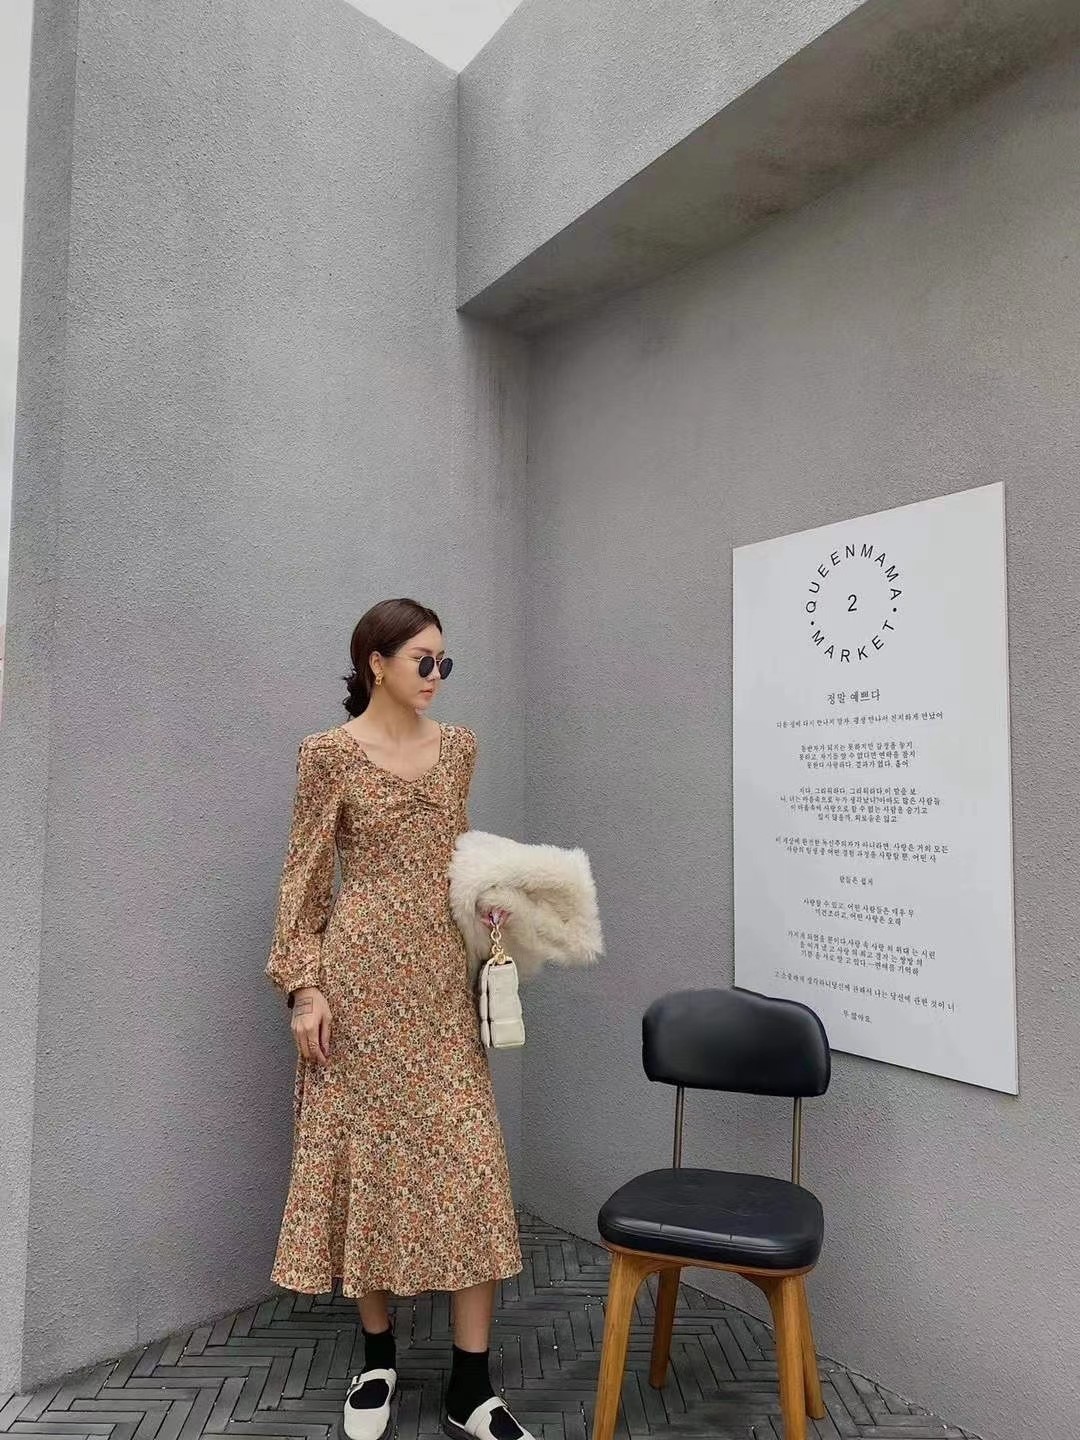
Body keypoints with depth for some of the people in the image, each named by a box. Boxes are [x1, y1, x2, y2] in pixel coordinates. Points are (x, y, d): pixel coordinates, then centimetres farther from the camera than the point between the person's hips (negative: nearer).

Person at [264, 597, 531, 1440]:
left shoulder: (457, 746, 9)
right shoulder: (329, 753, -5)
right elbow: (305, 878, -4)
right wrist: (303, 985, -9)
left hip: (443, 977, 4)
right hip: (362, 974, -4)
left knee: (471, 1162, 2)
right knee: (367, 1154, 8)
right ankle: (378, 1357, 30)